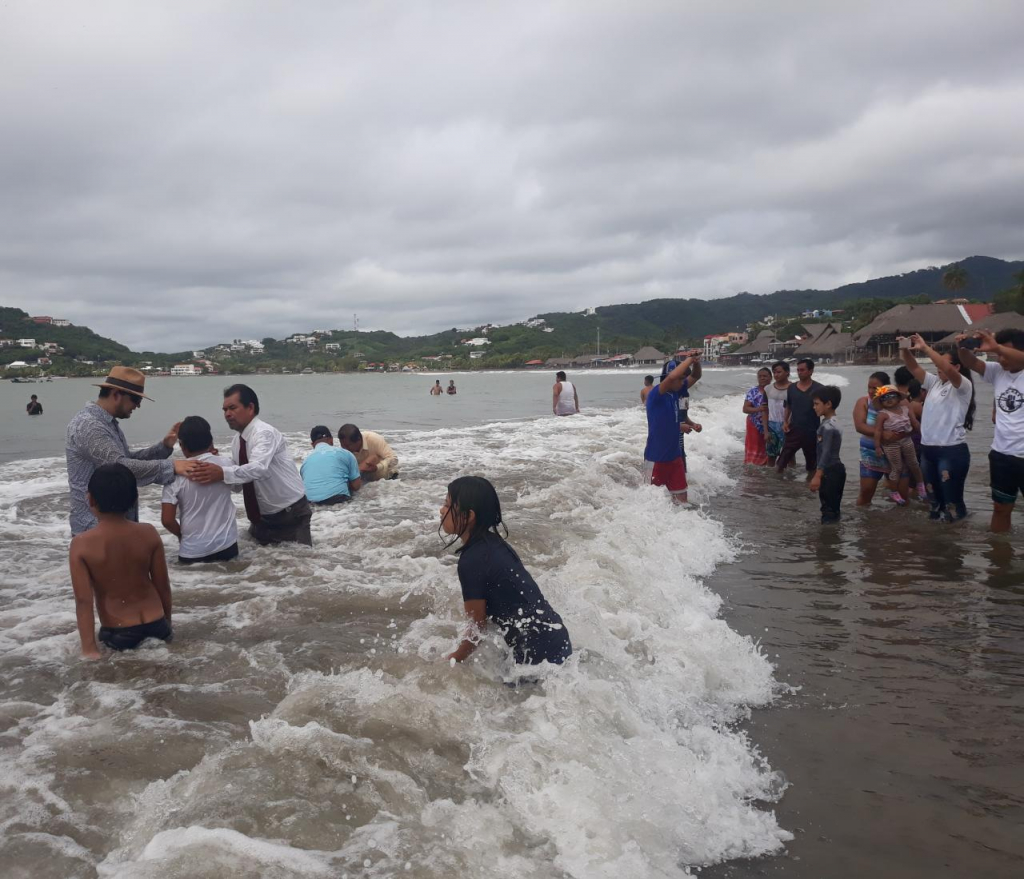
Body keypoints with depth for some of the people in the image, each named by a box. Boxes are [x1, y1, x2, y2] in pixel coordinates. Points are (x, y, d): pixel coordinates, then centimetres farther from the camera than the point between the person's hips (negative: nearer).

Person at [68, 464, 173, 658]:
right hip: (155, 626, 2)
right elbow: (163, 586, 2)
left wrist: (90, 649, -8)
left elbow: (84, 600, -13)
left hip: (119, 634, -2)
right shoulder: (149, 534, -6)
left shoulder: (81, 544, -12)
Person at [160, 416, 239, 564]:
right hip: (227, 545, 1)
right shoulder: (226, 464, -6)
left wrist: (182, 535, 8)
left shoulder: (176, 475, -12)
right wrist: (213, 455, 22)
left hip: (192, 552, -1)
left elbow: (167, 520, -11)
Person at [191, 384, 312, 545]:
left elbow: (259, 468, -39)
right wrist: (216, 465, -10)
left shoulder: (265, 433, -21)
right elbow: (238, 484, 6)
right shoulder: (237, 441, 5)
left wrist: (223, 473, -50)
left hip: (291, 515, -8)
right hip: (262, 517, 8)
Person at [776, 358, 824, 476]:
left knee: (811, 465, 13)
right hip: (793, 431, 2)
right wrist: (785, 422, 5)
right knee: (781, 462, -3)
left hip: (812, 433, -2)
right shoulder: (791, 388, 4)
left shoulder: (819, 389, -7)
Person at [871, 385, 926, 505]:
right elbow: (878, 431, -17)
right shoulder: (883, 414, -14)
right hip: (891, 444, -5)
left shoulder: (905, 408, 3)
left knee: (913, 464, 19)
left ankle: (920, 484, 40)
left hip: (906, 440, 5)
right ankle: (893, 492, 16)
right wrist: (878, 446, -22)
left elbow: (915, 422, 11)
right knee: (896, 468, 1)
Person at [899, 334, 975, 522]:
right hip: (927, 449, 8)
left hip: (952, 451, -8)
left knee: (952, 500, -3)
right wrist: (906, 350, -12)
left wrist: (925, 348, -26)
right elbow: (914, 368, 7)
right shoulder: (934, 382, 14)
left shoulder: (963, 386, -7)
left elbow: (948, 370, -27)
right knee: (933, 497, 17)